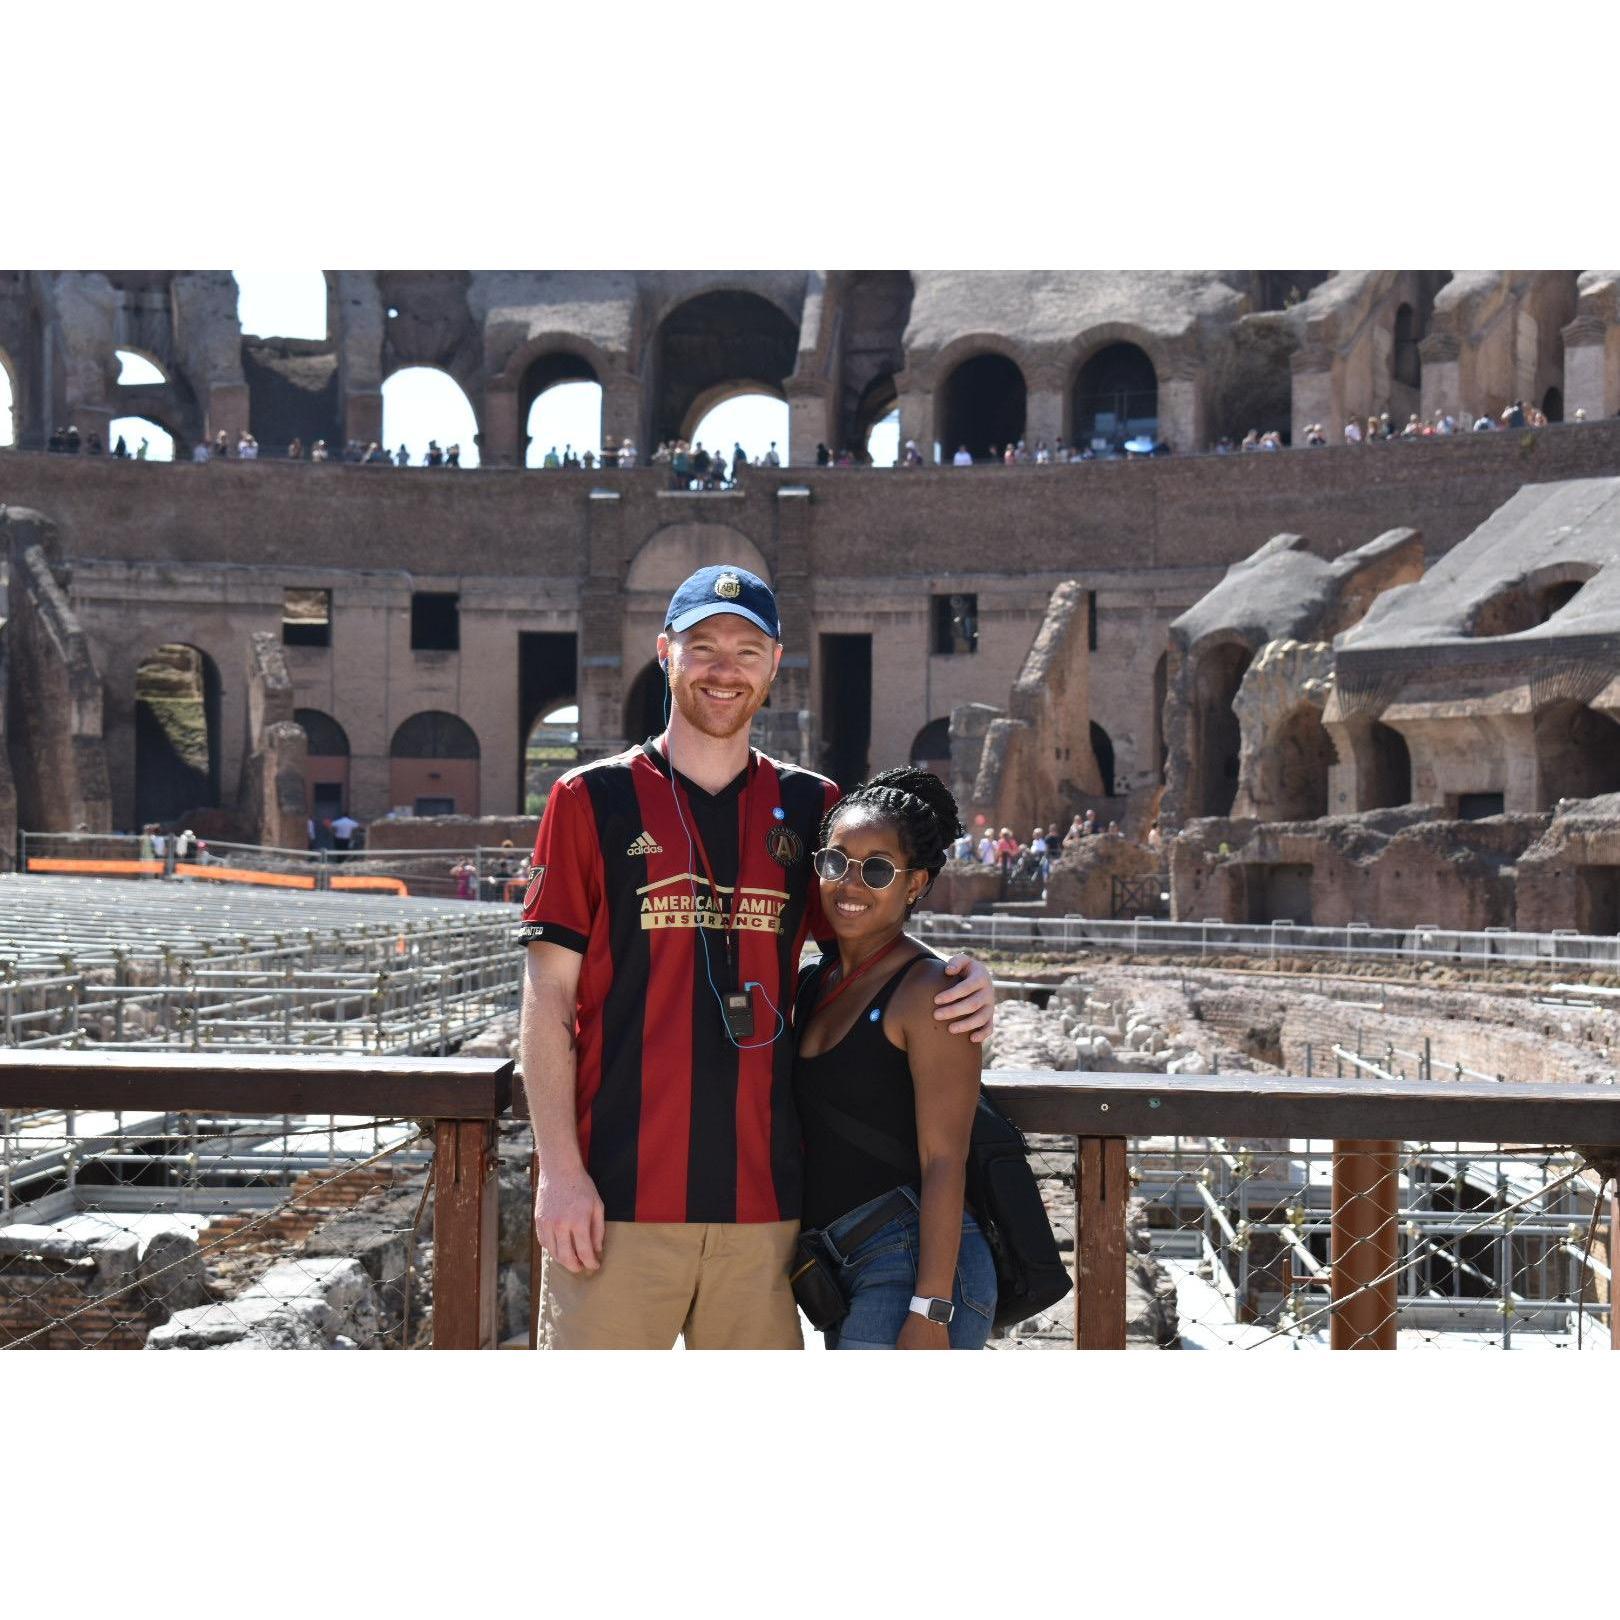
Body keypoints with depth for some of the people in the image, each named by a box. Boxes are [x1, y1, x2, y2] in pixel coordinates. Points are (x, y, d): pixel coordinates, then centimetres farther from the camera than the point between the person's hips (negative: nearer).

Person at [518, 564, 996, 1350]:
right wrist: (560, 1168, -7)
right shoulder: (591, 800, 3)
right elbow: (548, 998, 0)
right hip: (617, 1192, -3)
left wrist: (957, 979, -4)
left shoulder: (812, 807, 11)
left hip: (761, 1194, 3)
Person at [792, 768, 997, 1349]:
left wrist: (929, 1313, -20)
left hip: (915, 1264, -8)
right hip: (845, 1272, 9)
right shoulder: (811, 983, 13)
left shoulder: (927, 991, -10)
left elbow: (943, 1161, -16)